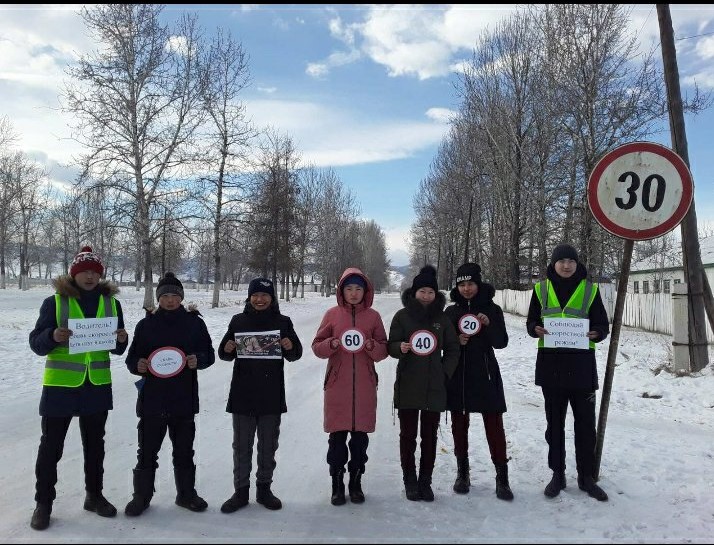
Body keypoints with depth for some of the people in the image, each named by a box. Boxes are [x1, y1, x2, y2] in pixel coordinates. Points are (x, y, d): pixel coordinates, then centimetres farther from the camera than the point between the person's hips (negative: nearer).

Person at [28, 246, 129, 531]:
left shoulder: (111, 303, 4)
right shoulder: (55, 301, -6)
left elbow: (117, 349, 9)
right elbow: (36, 343, -7)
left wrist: (121, 340, -13)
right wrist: (53, 336, -27)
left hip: (98, 386, 3)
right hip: (60, 385, -3)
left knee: (94, 444, 15)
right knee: (51, 446, 7)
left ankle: (94, 495, 31)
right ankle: (43, 502, 24)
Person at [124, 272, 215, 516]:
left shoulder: (194, 322, 3)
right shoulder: (146, 324, 3)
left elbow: (209, 354, 8)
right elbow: (132, 358, 8)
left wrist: (198, 360, -14)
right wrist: (138, 365, -14)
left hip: (184, 400, 1)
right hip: (151, 400, 0)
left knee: (184, 452, 13)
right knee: (147, 452, 8)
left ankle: (186, 493, 30)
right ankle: (142, 495, 26)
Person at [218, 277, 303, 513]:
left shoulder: (283, 322, 2)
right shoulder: (239, 321, 3)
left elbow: (295, 354, 7)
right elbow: (224, 354, 9)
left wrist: (290, 347, -16)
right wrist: (227, 349, -15)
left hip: (272, 394, 0)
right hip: (242, 394, 0)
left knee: (268, 445, 12)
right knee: (241, 445, 8)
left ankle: (264, 488, 26)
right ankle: (241, 491, 21)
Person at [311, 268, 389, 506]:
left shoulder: (373, 316, 5)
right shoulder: (332, 314, 3)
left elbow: (384, 351, 7)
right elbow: (317, 347, 4)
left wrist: (371, 346, -13)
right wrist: (332, 344, -16)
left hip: (364, 386, 1)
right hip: (337, 385, -1)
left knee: (360, 436, 7)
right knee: (337, 436, 3)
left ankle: (356, 483, 22)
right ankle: (337, 485, 17)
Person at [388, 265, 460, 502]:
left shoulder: (442, 318, 6)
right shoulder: (402, 316, 1)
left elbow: (453, 349, 11)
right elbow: (391, 346, 3)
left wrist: (445, 372, -1)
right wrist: (401, 347, -19)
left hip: (434, 387, 1)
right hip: (407, 386, -1)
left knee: (430, 436, 7)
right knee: (407, 435, 6)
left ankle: (425, 482, 21)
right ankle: (410, 482, 20)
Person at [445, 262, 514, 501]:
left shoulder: (492, 309, 1)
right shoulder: (451, 311, 5)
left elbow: (502, 342, -2)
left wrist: (488, 325, -20)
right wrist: (456, 341, -14)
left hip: (485, 375, -2)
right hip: (457, 375, 2)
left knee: (494, 425, -3)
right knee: (459, 424, 9)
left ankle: (502, 477, 6)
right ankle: (462, 472, 24)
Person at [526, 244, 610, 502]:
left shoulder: (590, 289, 4)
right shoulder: (541, 289, 6)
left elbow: (603, 326, 6)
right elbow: (531, 322, 10)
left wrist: (595, 334, -17)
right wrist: (536, 329, -13)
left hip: (581, 363, -1)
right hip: (550, 363, 1)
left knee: (585, 421, 5)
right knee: (554, 421, 10)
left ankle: (586, 476, 21)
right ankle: (557, 474, 22)